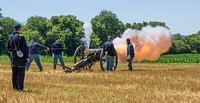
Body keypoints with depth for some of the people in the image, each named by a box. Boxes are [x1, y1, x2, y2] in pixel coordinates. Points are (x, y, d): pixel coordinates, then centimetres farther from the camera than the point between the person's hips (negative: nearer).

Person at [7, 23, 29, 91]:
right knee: (21, 72, -2)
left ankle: (14, 86, 18)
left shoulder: (10, 37, 7)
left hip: (13, 57, 6)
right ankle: (20, 87, -2)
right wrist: (27, 57, -8)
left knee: (14, 72, 13)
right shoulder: (21, 37, -13)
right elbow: (25, 48, -15)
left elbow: (8, 47, 15)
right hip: (20, 57, -6)